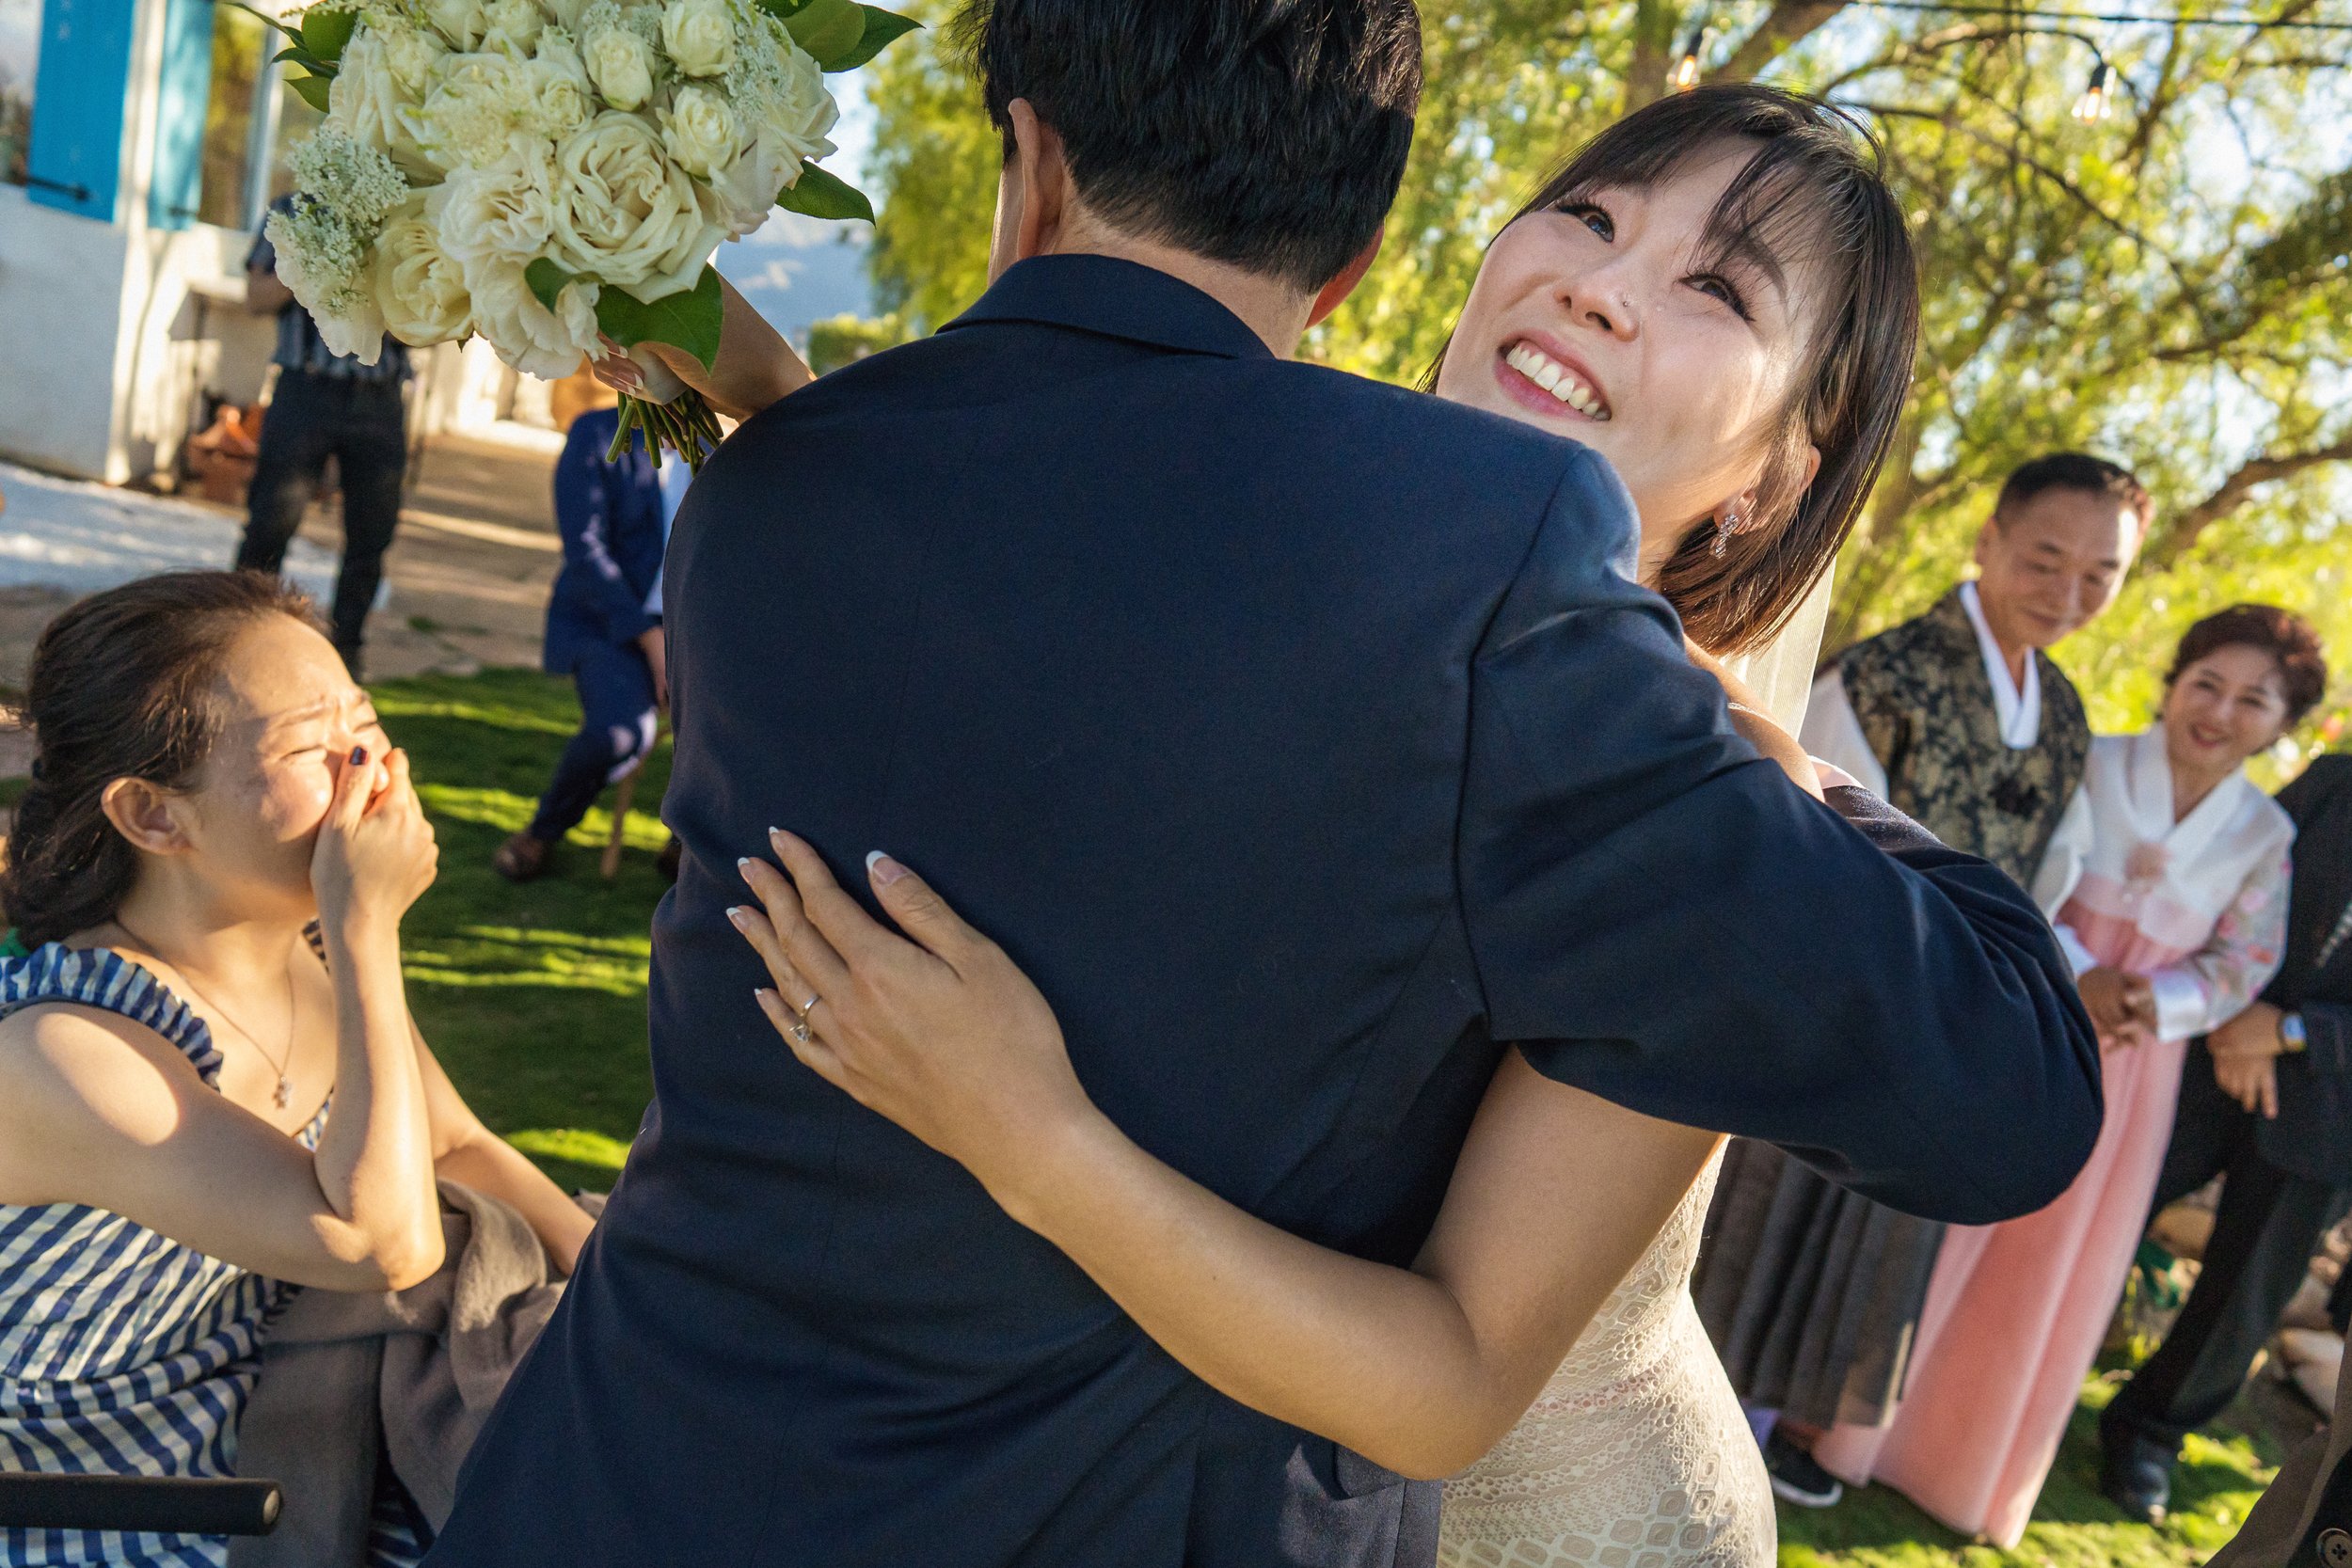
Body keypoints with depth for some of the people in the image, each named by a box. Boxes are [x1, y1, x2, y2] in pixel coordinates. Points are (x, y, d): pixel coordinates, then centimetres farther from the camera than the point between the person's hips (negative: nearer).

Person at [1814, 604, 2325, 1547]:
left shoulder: (2266, 837, 2)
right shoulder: (2091, 766, -9)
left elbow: (2242, 965, 1)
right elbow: (2016, 888, -15)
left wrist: (2157, 1000, -17)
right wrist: (2076, 977, -29)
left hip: (2128, 1071, 4)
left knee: (2049, 1273, 14)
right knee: (1937, 1234, 5)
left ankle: (1962, 1465, 33)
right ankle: (1856, 1429, 24)